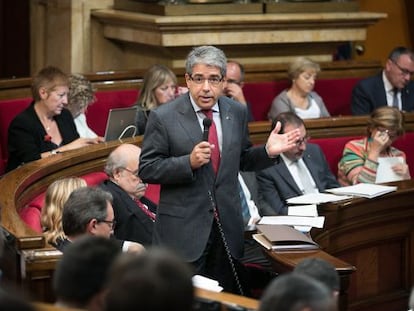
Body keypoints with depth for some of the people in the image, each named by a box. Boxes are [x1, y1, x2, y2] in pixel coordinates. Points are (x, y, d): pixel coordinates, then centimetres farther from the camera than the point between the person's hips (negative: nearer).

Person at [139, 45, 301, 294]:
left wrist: (268, 152, -3)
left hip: (228, 227, 4)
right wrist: (189, 162, -21)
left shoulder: (237, 113, 6)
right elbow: (147, 170, -8)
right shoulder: (163, 117, -7)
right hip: (183, 228, -4)